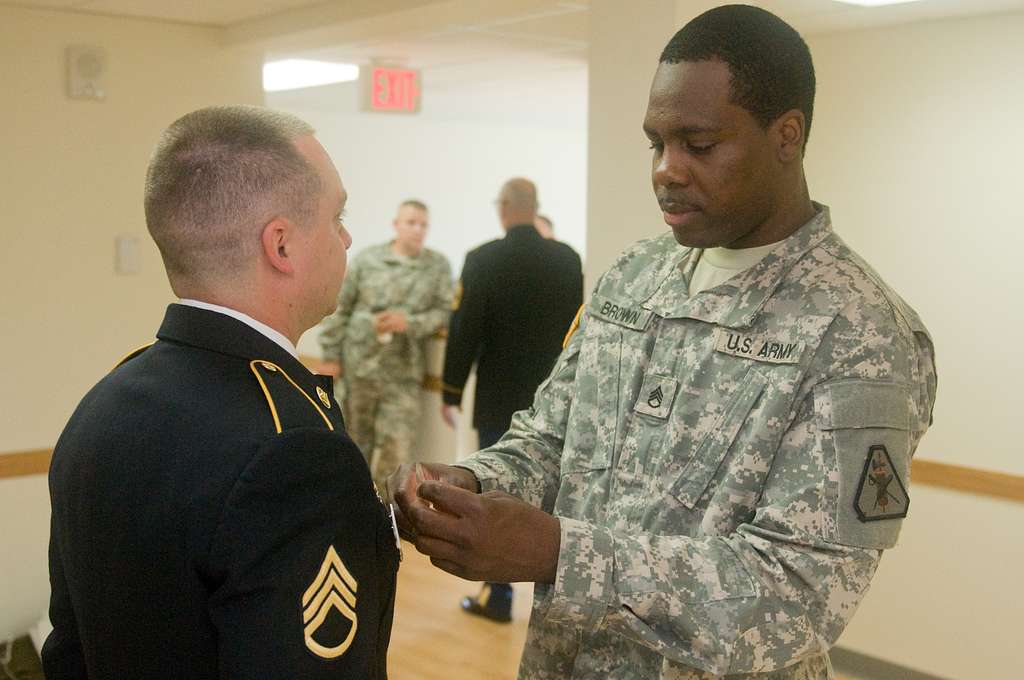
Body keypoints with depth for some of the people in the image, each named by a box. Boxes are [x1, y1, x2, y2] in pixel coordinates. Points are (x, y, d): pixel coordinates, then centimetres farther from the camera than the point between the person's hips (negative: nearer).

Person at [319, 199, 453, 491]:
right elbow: (340, 307, 4)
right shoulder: (368, 258, 1)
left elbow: (444, 312, -2)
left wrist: (409, 323, -18)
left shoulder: (438, 265, 1)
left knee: (396, 443, -6)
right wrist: (331, 354, 3)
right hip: (360, 362, 1)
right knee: (358, 439, 12)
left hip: (403, 370, -1)